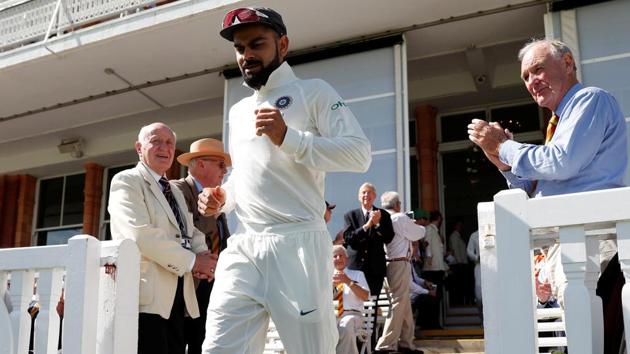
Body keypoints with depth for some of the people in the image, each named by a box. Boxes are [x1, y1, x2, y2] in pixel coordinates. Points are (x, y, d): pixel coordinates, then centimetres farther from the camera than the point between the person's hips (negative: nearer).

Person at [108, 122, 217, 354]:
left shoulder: (176, 193, 24)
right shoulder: (126, 181, -2)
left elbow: (192, 235, 18)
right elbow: (140, 234, -17)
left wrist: (203, 256, -6)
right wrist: (192, 261, -14)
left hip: (176, 296, 8)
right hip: (146, 295, -8)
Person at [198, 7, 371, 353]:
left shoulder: (313, 92, 4)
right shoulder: (237, 110, 23)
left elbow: (359, 153, -8)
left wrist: (288, 137, -17)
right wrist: (222, 198, 11)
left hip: (297, 243, -5)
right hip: (242, 247, 5)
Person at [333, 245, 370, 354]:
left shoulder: (357, 274, 18)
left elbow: (365, 296, 2)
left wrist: (349, 282, -9)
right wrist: (331, 286, -7)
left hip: (351, 314, -1)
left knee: (346, 326, -39)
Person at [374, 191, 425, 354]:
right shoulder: (399, 218, -11)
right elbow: (418, 234, -2)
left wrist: (411, 225, 16)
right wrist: (418, 227, 18)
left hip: (391, 262, 9)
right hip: (400, 263, -9)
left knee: (405, 303, 16)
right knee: (398, 303, -8)